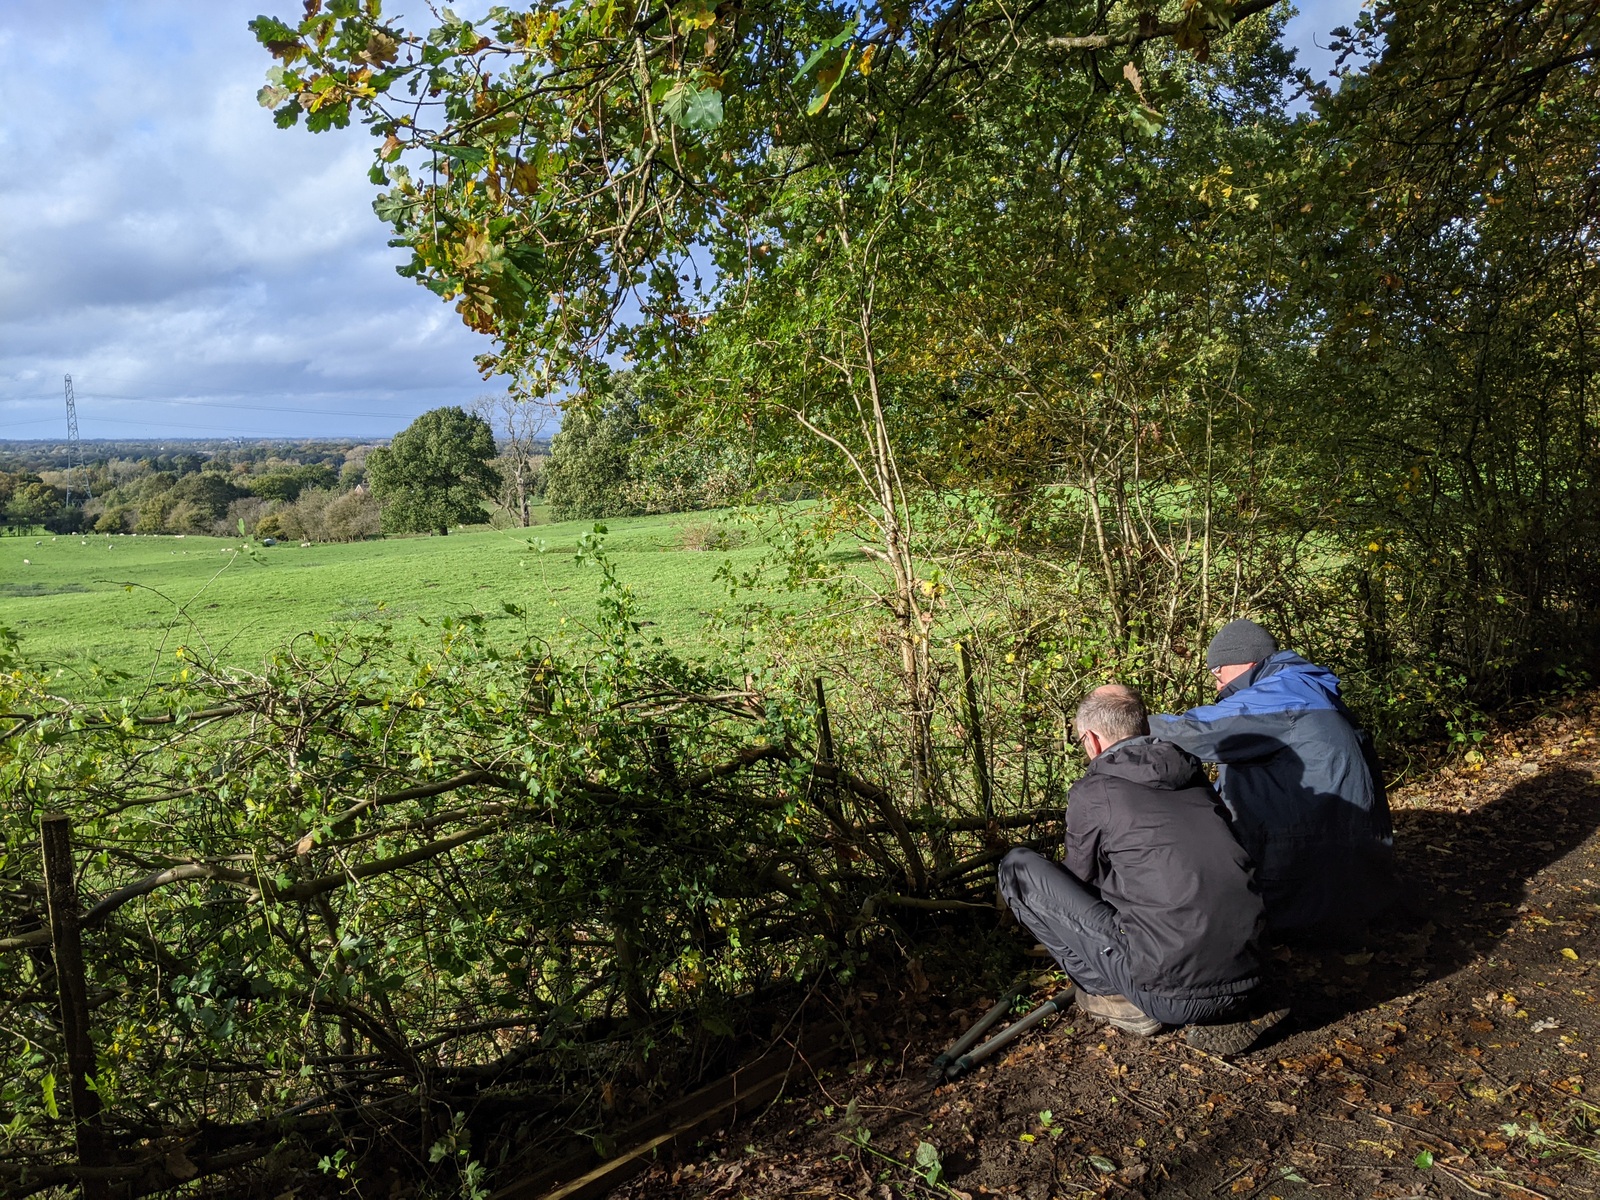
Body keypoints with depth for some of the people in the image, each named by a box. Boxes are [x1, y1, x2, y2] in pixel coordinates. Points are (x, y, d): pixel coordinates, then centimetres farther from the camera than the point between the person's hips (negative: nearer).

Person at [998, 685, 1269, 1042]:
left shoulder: (1091, 793, -4)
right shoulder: (1195, 777, 12)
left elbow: (1082, 882, 12)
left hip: (1168, 997, -6)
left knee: (1018, 867, 3)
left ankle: (1118, 996, 5)